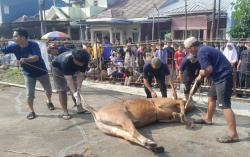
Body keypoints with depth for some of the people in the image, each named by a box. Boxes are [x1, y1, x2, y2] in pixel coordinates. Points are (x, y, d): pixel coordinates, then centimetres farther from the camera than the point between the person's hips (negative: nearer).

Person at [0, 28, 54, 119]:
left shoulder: (33, 45, -24)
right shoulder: (15, 47, -13)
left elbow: (36, 57, -37)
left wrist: (25, 60, -54)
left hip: (41, 72, -2)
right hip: (29, 74, 2)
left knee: (49, 90, 14)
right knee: (29, 94, -3)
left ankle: (49, 101, 45)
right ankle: (32, 111, 18)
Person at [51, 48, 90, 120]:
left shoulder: (83, 61, -30)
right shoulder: (66, 61, -44)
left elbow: (80, 75, -26)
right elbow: (69, 79, -46)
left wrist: (78, 89, -36)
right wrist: (75, 94, -51)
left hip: (72, 69, 5)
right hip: (58, 68, -4)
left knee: (75, 88, 1)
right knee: (62, 90, -8)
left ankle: (79, 108, 9)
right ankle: (65, 112, -1)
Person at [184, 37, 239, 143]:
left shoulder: (201, 52, -16)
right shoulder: (204, 49, 15)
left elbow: (209, 69, -22)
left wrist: (202, 74, -2)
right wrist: (201, 76, 10)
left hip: (223, 76, -11)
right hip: (220, 76, 11)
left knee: (224, 105, -13)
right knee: (211, 97, 24)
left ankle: (233, 135, -13)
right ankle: (208, 119, 42)